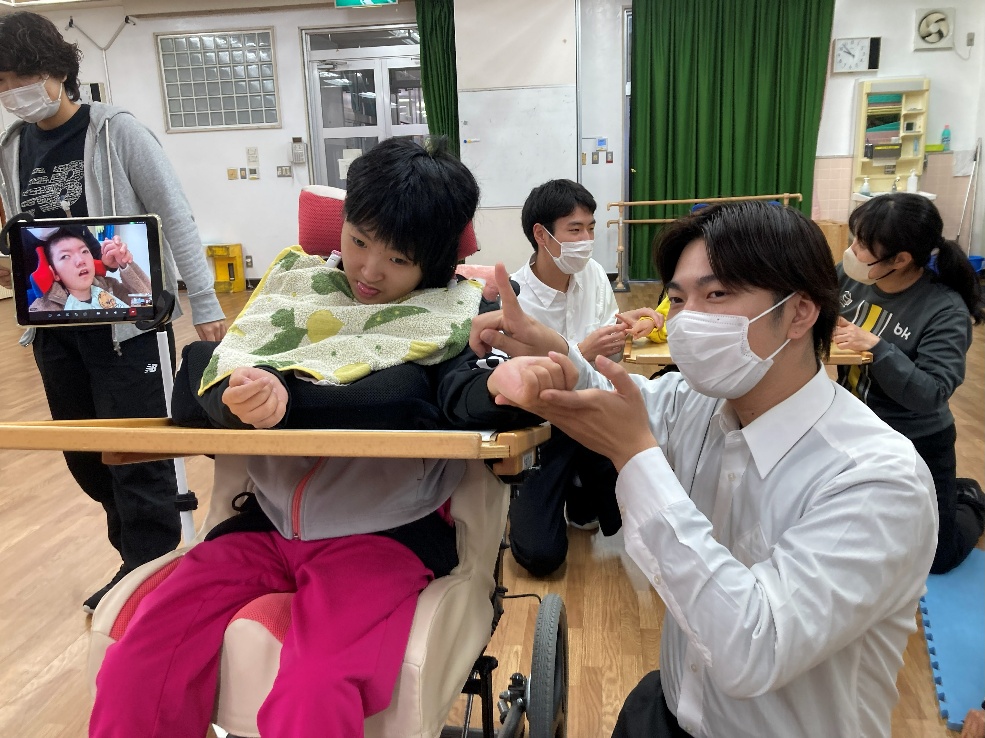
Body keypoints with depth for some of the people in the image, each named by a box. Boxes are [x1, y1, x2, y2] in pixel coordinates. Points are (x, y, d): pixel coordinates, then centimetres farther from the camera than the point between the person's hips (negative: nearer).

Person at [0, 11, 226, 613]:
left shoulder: (117, 131, -8)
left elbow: (176, 219, -9)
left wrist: (205, 307, -14)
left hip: (126, 319, -6)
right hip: (53, 327, 7)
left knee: (135, 456, -2)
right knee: (84, 456, 13)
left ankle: (149, 569, 15)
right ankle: (137, 541, 32)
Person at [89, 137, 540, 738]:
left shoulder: (453, 315, 4)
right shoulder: (298, 283, 12)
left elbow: (460, 392, -16)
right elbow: (205, 387, 1)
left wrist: (503, 385, -40)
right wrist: (243, 391, -23)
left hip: (384, 533, -3)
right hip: (267, 525, 4)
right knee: (136, 668, -15)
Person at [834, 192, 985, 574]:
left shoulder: (946, 311, -24)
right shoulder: (850, 275, -12)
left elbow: (929, 395, -29)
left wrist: (875, 347, -38)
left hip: (915, 447, -4)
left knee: (935, 558, 10)